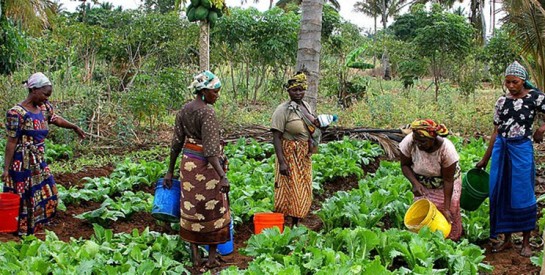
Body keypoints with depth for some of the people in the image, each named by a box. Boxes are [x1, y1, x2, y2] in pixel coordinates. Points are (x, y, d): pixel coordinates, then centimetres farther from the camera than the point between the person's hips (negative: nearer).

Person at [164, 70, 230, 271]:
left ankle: (195, 255, 21)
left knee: (192, 209, 14)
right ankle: (212, 257, 16)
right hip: (206, 165, -7)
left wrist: (170, 171, 13)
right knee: (213, 210, 7)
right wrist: (222, 176, -26)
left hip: (187, 163, 7)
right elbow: (210, 149, -24)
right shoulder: (207, 112, -18)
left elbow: (176, 143, 7)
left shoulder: (183, 110, 4)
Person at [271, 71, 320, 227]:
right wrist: (282, 162, -26)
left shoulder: (306, 106, 7)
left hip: (304, 156, 7)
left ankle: (295, 225, 25)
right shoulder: (283, 110, -16)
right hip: (289, 155, -7)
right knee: (289, 190, -3)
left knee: (302, 191, 13)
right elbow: (276, 137, -20)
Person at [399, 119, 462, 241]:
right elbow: (405, 165, -11)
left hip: (445, 185, -2)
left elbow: (448, 180, -24)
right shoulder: (409, 142, -29)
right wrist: (415, 183, -28)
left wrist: (447, 208, -24)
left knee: (449, 214, -1)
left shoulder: (446, 149, -34)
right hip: (422, 185, 2)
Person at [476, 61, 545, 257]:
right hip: (501, 149, 4)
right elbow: (496, 132, 11)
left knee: (522, 195, 1)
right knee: (500, 194, 7)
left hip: (521, 149, -4)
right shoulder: (502, 101, 7)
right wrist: (485, 159, 12)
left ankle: (526, 242, 16)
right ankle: (506, 239, 21)